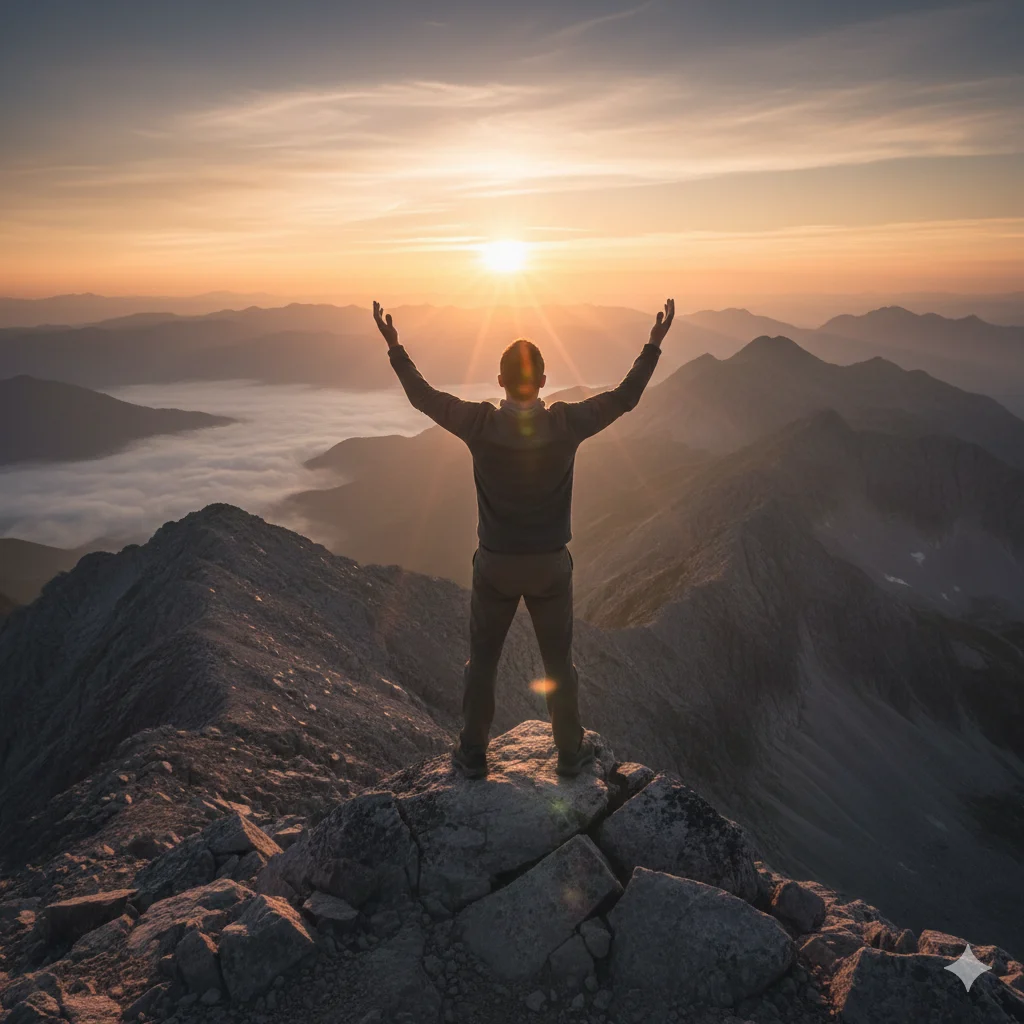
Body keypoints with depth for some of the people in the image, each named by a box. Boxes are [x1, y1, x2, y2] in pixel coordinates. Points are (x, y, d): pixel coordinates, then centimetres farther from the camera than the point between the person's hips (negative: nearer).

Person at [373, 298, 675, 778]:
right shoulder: (566, 425, -17)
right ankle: (571, 752, 34)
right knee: (558, 662, 17)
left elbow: (424, 397, -2)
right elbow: (624, 398, -4)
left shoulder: (480, 426, -17)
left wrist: (395, 347, 9)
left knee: (482, 661, 17)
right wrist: (654, 345, 6)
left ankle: (472, 754, 31)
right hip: (550, 566, 0)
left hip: (495, 565, 0)